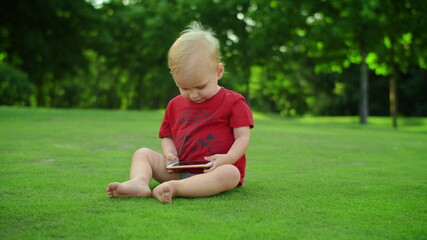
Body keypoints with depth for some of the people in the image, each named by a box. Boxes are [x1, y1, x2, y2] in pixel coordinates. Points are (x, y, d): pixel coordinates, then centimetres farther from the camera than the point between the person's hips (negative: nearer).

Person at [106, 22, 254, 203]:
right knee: (142, 154, -4)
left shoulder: (232, 102, -1)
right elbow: (167, 136, 19)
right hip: (180, 169, 5)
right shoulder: (175, 105, 13)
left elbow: (243, 137, -7)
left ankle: (174, 188, -50)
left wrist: (228, 158, -26)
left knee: (230, 174, -37)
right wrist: (169, 154, -4)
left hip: (214, 170, -4)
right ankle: (139, 182, -36)